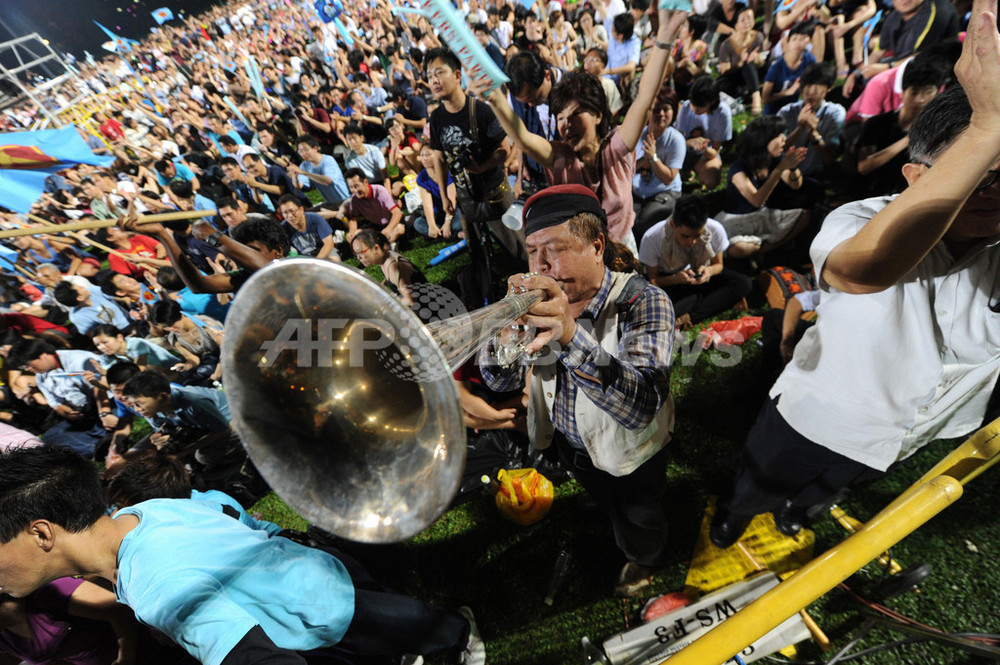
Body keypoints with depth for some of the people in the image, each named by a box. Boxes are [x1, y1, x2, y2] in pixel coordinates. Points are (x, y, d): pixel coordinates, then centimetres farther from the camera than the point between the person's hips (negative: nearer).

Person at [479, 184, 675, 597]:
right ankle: (623, 546, 68)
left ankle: (645, 559, 63)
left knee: (640, 517, 27)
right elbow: (500, 383, -16)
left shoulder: (643, 302, -31)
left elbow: (641, 408, -44)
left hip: (629, 451, -4)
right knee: (608, 508, 33)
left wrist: (571, 335, -58)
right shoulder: (539, 299, -17)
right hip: (568, 443, 5)